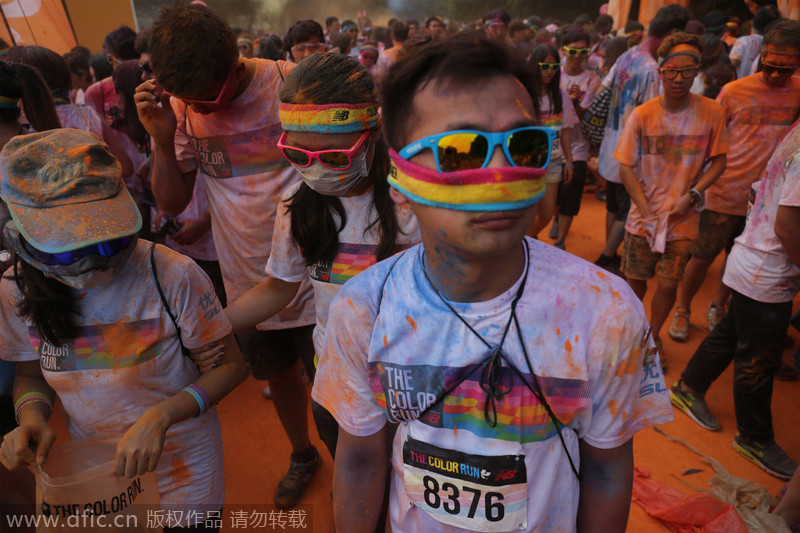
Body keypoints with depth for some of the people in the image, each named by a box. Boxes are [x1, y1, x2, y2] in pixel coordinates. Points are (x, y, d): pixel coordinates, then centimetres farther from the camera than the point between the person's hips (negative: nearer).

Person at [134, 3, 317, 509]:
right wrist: (162, 139, -17)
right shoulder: (181, 106, -4)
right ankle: (303, 455, 52)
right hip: (246, 282, 4)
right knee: (279, 375, 23)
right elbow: (173, 203, 0)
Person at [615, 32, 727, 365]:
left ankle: (653, 335, 30)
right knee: (636, 280, 9)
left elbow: (718, 160, 3)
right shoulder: (642, 115, -7)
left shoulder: (712, 112, -6)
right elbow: (626, 168, -5)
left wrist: (693, 194, -13)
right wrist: (647, 211, -11)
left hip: (684, 219, 0)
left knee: (668, 284, 3)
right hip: (643, 217, 0)